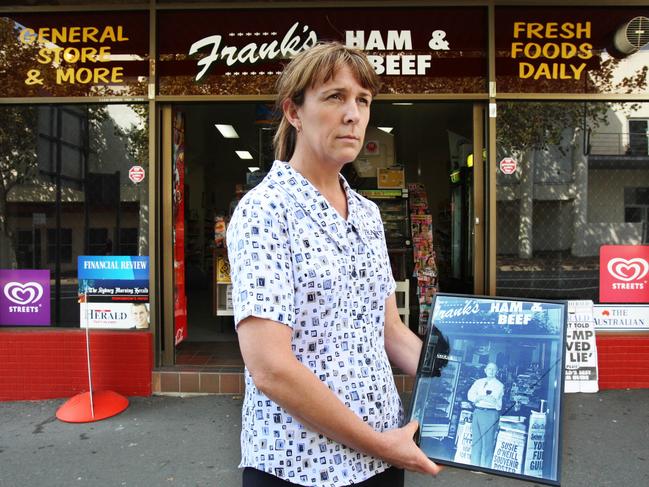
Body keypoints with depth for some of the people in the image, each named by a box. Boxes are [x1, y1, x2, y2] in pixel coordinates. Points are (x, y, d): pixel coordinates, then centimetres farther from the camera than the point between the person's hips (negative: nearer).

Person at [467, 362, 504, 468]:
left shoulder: (499, 385, 1)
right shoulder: (478, 382, 14)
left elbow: (493, 399, -13)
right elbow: (470, 395, 2)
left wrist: (479, 397, -7)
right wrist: (485, 397, -11)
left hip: (490, 414, -4)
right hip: (477, 412, 5)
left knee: (487, 443, -5)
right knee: (475, 441, 8)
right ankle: (474, 466, 16)